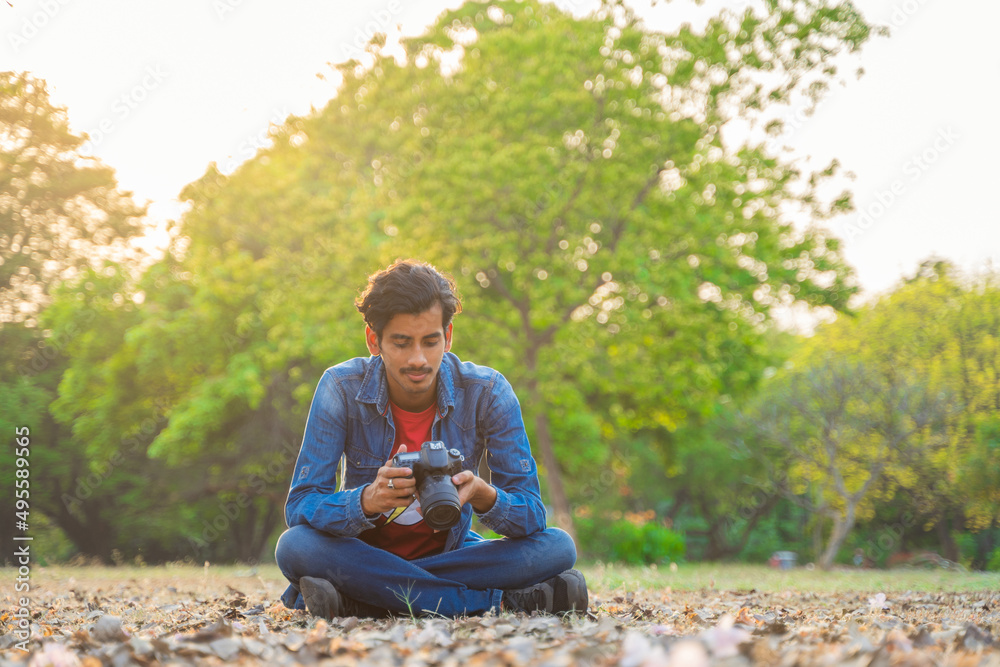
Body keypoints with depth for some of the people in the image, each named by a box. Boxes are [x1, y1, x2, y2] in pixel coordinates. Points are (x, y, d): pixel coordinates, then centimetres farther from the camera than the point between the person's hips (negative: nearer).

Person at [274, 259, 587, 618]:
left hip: (450, 553, 0)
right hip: (364, 553, 0)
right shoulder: (342, 388, -16)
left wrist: (482, 495, -40)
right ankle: (500, 601, -30)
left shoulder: (488, 392, -15)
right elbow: (299, 507, -20)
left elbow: (531, 515, -16)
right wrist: (369, 500, -42)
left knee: (557, 547, -24)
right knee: (295, 546, -33)